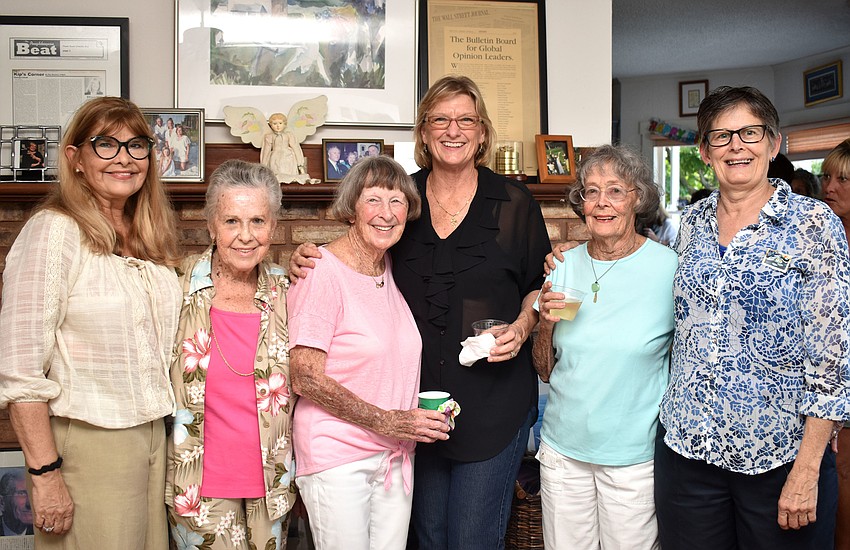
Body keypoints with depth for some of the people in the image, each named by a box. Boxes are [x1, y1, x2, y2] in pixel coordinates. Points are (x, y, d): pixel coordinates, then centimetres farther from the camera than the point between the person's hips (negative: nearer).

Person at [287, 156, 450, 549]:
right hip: (337, 457, -7)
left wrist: (430, 411, 2)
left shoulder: (390, 267, 7)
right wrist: (385, 421, -18)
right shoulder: (322, 273, -15)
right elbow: (305, 379, -19)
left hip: (395, 456, 7)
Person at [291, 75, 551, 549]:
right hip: (416, 401, 3)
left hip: (492, 405, -2)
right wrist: (307, 260, -7)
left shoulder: (514, 202, -1)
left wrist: (521, 328, -11)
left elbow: (539, 284, 7)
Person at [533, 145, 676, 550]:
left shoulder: (669, 267, -10)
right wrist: (546, 323, -11)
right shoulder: (565, 266, 0)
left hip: (635, 454, -3)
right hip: (563, 448, 3)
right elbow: (545, 371, 6)